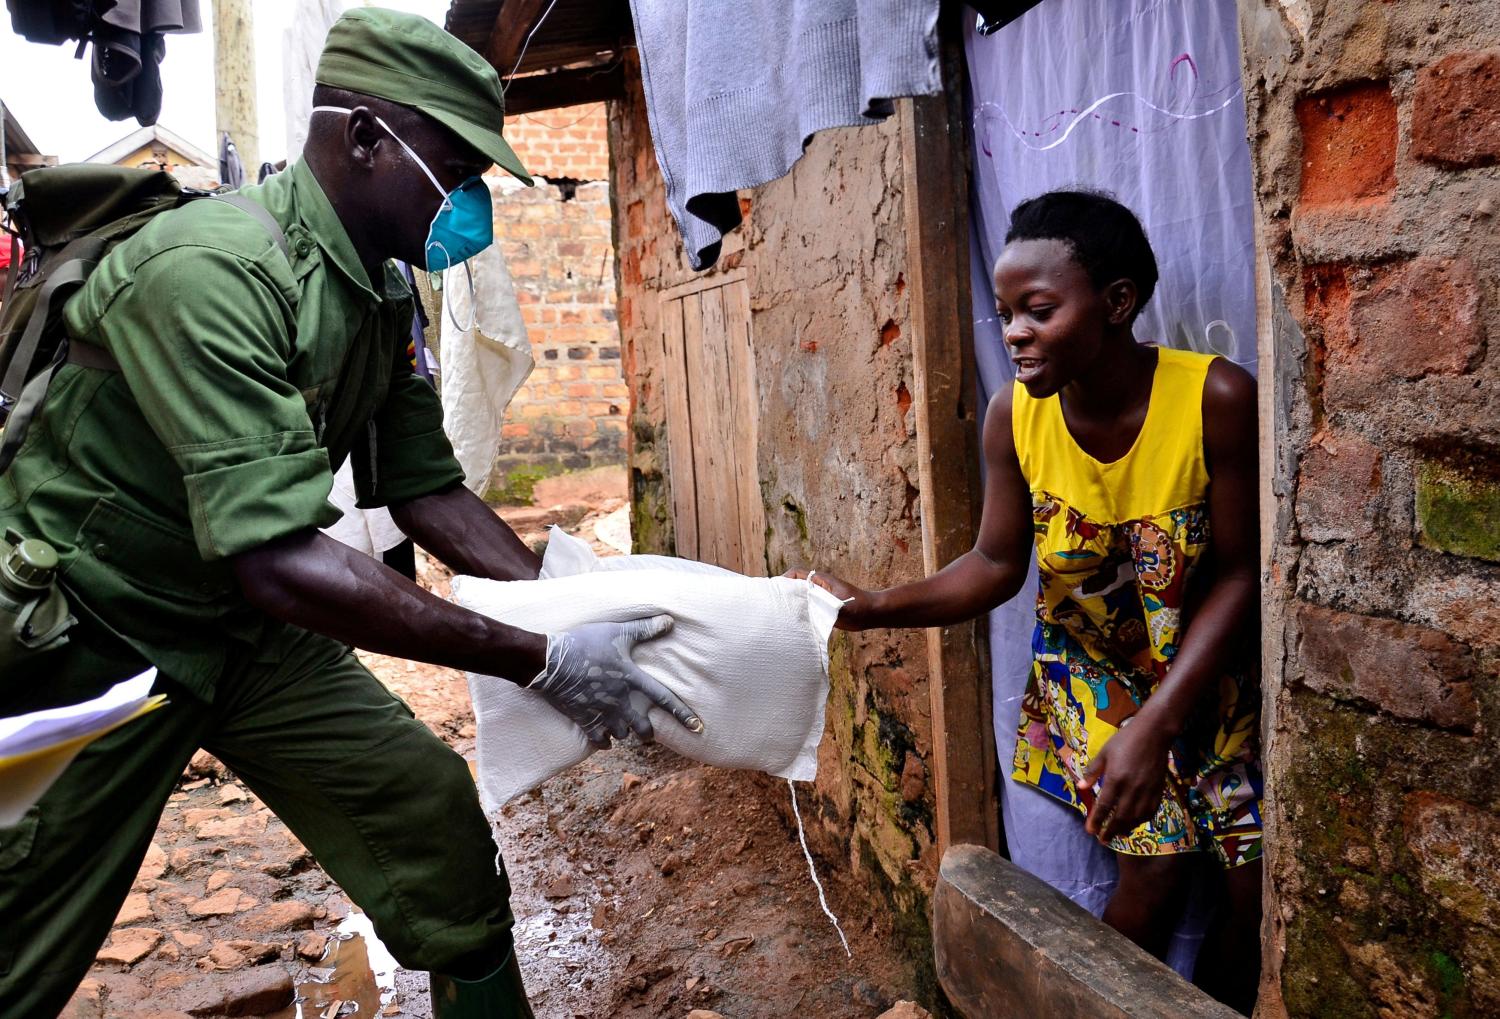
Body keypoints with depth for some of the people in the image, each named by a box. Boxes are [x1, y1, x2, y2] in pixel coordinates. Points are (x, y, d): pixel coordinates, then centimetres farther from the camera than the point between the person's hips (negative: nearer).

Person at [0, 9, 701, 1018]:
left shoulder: (386, 298, -2)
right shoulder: (213, 268, -30)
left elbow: (426, 490, 3)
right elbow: (277, 561, -36)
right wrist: (541, 660, -35)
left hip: (247, 630, 7)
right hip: (94, 635, -7)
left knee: (434, 817, 1)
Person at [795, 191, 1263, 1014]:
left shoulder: (1217, 398, -25)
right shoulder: (1014, 416, -17)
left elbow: (1239, 573, -20)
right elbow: (996, 565, -9)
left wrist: (1155, 726, -27)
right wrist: (876, 608, -26)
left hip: (1211, 664, 0)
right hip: (1092, 668, 1)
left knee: (1256, 884, -3)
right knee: (1155, 870, -7)